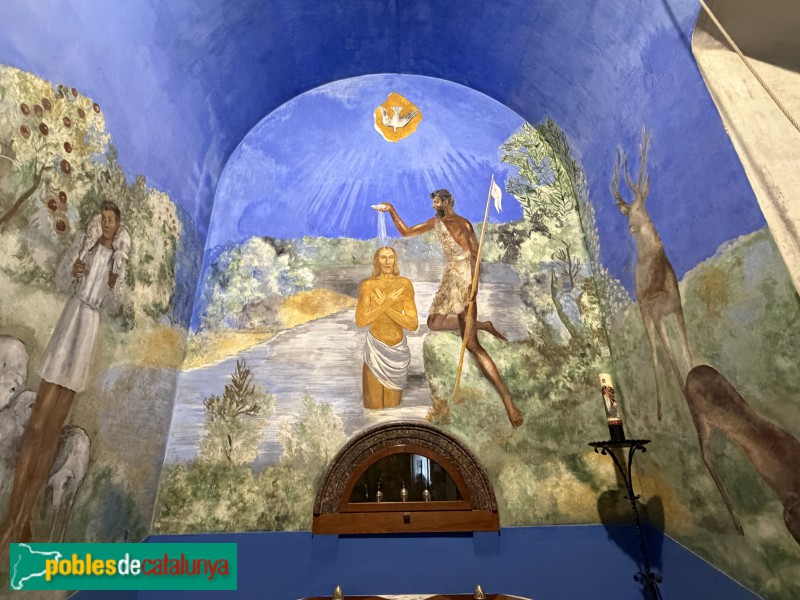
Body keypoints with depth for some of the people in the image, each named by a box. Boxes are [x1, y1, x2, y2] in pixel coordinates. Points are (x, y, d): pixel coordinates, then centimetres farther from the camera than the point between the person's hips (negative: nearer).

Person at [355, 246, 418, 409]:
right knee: (373, 403, 6)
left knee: (393, 403, 13)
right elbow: (360, 321, -17)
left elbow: (413, 324, -12)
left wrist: (385, 307, -19)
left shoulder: (405, 284, -8)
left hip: (398, 349, 1)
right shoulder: (367, 285, -9)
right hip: (375, 348, -1)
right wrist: (387, 303, -21)